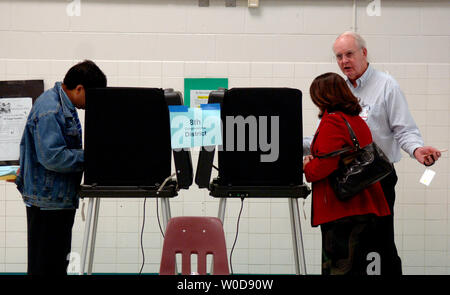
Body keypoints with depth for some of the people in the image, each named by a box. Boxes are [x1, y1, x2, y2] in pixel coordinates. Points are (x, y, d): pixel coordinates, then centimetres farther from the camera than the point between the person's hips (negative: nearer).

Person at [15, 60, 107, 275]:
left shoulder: (63, 105, 13)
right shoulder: (50, 111, -20)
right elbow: (52, 157, -25)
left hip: (60, 199, 11)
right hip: (48, 201, -11)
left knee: (58, 263, 16)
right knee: (44, 265, -5)